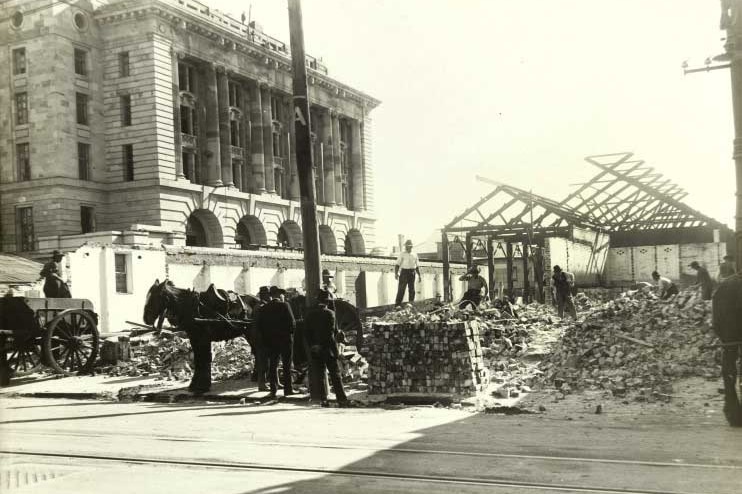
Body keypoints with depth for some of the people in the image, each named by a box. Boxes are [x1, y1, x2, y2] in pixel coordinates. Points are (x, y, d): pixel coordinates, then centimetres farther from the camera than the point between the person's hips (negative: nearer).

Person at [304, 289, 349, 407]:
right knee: (335, 375, 2)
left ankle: (323, 399, 6)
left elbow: (306, 333, 5)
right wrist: (335, 348, -9)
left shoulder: (309, 314, 4)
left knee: (320, 375, 8)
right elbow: (331, 333, -14)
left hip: (315, 350, 4)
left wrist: (312, 345, 8)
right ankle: (341, 399, -1)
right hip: (328, 348, -3)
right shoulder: (329, 313, -9)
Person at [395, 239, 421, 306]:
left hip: (412, 273, 3)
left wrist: (419, 275, 11)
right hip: (404, 272, -3)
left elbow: (417, 266, 18)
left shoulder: (415, 255, 14)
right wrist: (396, 273, -17)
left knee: (412, 289, 2)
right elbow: (397, 265, -2)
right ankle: (398, 304, -6)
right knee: (401, 289, -7)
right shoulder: (402, 254, 5)